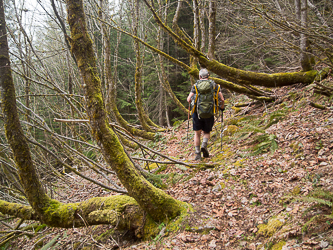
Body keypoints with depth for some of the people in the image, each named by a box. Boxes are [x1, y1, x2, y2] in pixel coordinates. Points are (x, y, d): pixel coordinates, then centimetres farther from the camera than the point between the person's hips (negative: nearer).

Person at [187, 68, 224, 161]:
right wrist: (221, 107, 20)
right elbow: (222, 99, 0)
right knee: (207, 132, 19)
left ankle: (197, 154, 6)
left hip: (197, 112, 0)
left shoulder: (196, 85, 3)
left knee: (197, 133, 12)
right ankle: (204, 145, -9)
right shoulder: (214, 85, 5)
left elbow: (189, 99, -6)